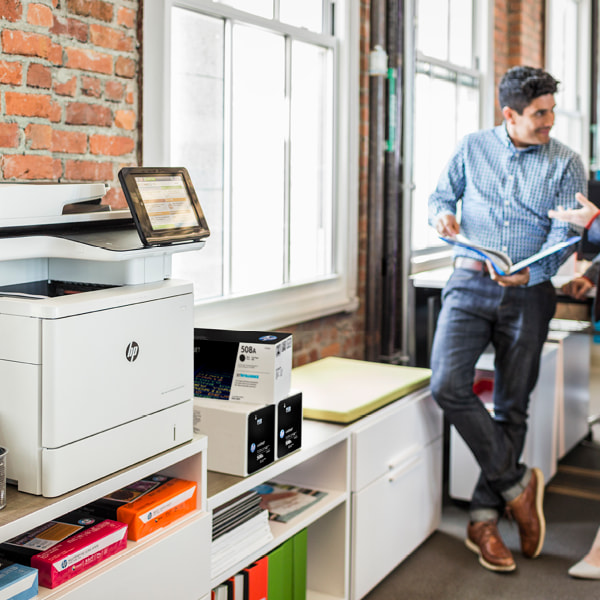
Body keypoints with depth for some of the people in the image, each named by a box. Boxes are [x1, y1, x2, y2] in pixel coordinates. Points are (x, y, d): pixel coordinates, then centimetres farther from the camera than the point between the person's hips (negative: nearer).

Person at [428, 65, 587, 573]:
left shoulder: (566, 165, 2)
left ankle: (484, 518, 16)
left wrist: (528, 274, -24)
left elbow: (564, 237, -7)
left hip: (528, 293, 0)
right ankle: (516, 483, 0)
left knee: (511, 407, 4)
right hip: (470, 283, 1)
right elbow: (440, 197, 16)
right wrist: (442, 215, -9)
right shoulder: (473, 149, 7)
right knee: (447, 385, -18)